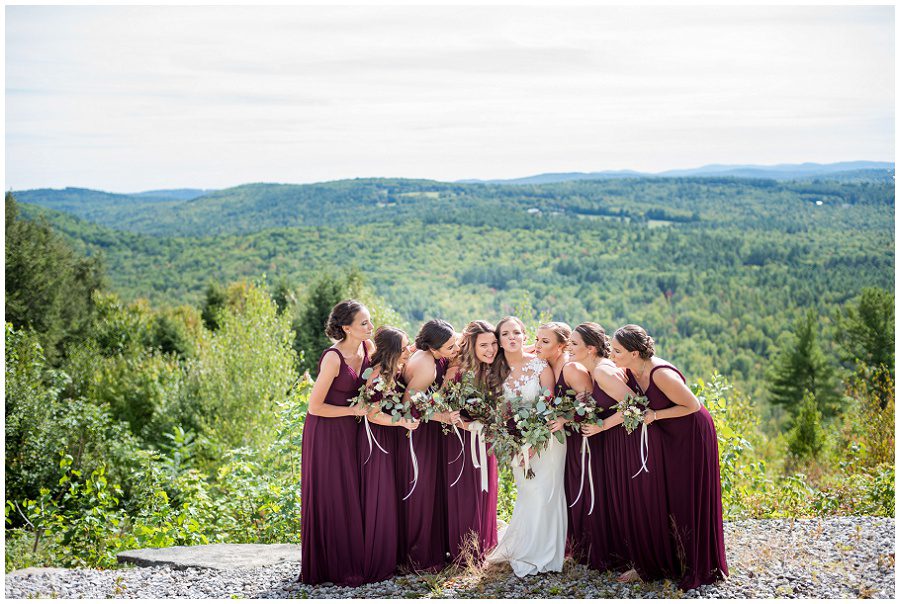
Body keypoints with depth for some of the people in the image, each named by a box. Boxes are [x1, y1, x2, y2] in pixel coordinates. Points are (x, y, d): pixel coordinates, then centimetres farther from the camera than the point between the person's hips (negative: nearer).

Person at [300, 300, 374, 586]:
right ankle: (334, 568, 12)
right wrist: (354, 410, -17)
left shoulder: (368, 348, -2)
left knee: (352, 495, 13)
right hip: (326, 431, -7)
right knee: (331, 498, 1)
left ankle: (352, 560, 24)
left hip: (349, 431, 7)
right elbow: (315, 406, -20)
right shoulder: (333, 358, -24)